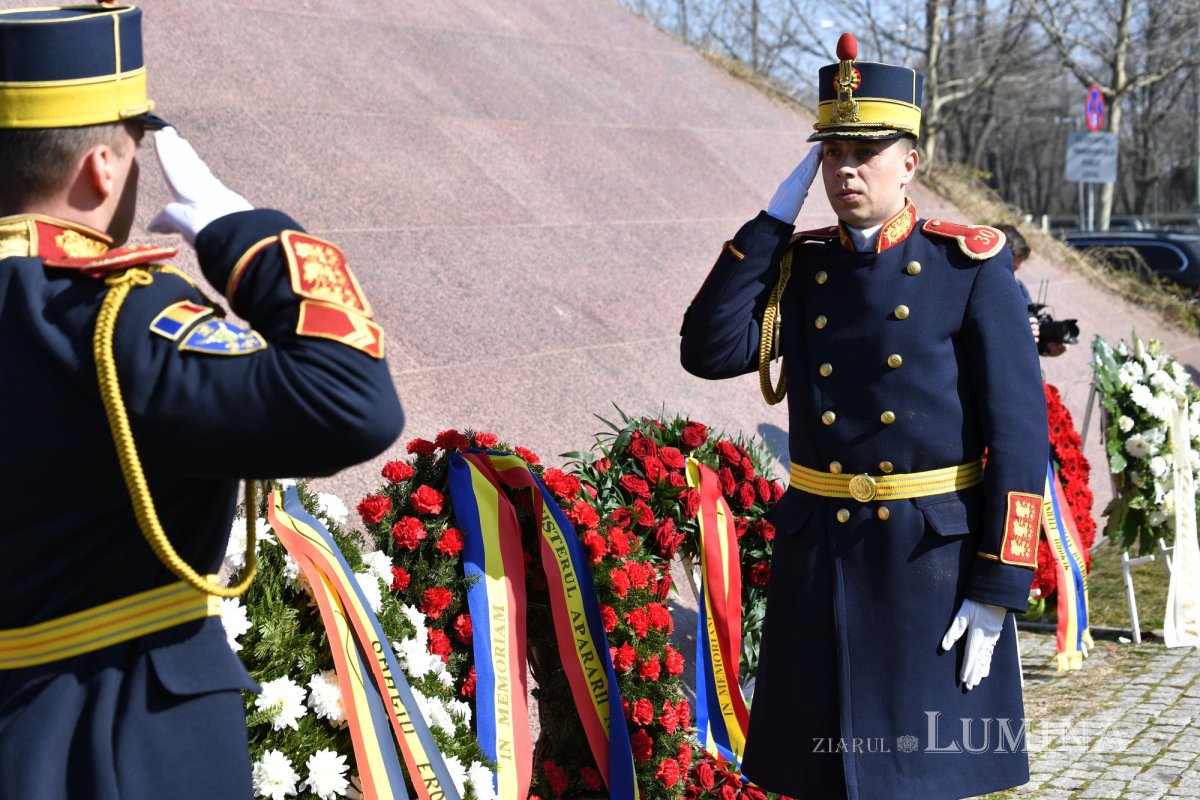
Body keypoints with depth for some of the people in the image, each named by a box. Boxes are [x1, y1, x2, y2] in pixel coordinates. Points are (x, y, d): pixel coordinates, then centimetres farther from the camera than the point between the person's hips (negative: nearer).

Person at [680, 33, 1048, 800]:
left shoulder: (970, 265, -6)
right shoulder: (798, 266, 7)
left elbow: (1018, 433, -9)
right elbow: (711, 352, -7)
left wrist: (997, 592, -13)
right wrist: (772, 219, -6)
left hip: (933, 554, -3)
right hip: (818, 554, 4)